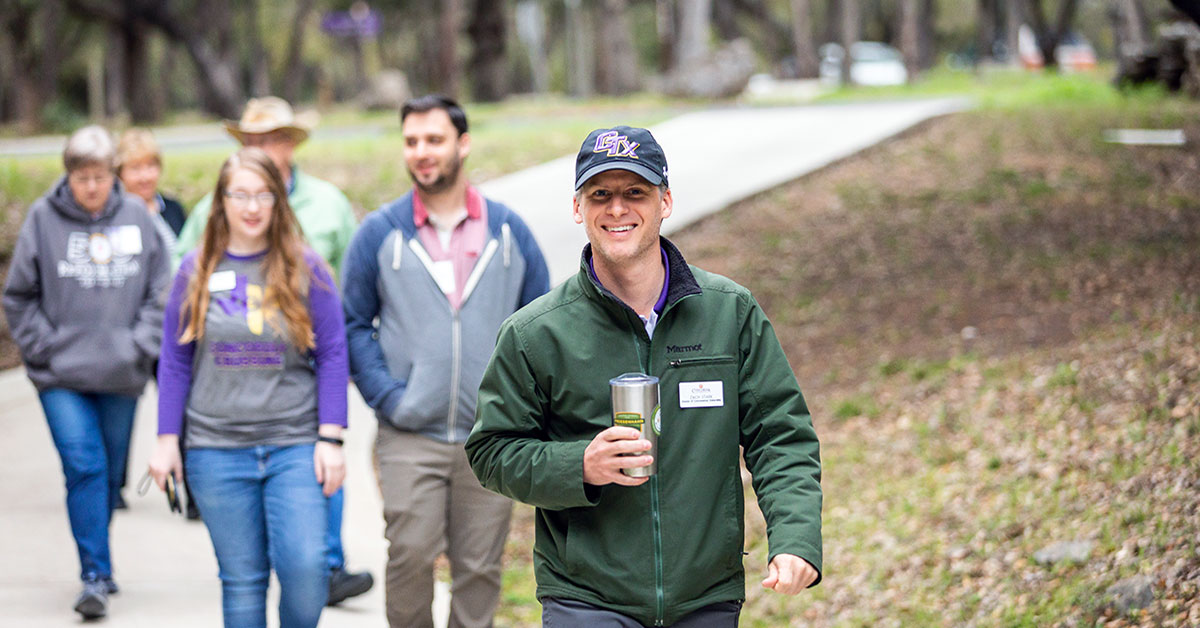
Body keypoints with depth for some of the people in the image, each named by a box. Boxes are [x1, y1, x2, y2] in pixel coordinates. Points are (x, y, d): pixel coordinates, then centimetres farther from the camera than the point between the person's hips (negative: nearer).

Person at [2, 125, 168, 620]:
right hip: (61, 376, -2)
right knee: (84, 466, -13)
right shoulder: (43, 217, -2)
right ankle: (96, 575, -10)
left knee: (110, 473, 10)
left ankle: (96, 564, 27)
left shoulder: (136, 217, 2)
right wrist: (44, 347, -5)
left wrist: (141, 346, -3)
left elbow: (160, 292, 8)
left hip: (120, 376, 2)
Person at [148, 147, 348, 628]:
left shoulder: (305, 268, 2)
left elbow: (332, 357, 3)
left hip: (295, 446, -1)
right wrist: (167, 441, 6)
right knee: (242, 579, 3)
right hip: (218, 451, 1)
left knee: (305, 566, -14)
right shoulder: (196, 271, 6)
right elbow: (175, 361, 10)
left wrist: (330, 439, -4)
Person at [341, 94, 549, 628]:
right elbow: (353, 324, 6)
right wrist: (386, 397, -6)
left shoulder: (508, 230, 6)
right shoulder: (380, 233, 2)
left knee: (479, 567, 4)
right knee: (409, 557, -8)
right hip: (409, 438, -1)